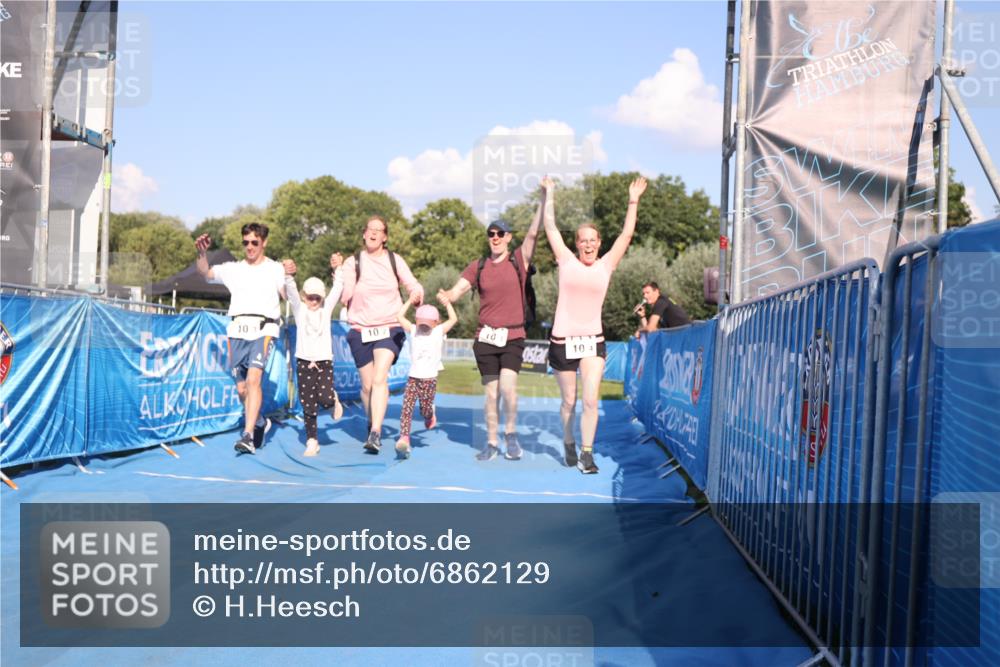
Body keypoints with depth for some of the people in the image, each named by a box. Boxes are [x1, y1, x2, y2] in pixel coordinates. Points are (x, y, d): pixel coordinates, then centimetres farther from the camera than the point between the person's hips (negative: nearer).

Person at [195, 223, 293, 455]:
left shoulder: (275, 269, 6)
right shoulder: (233, 269, 16)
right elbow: (206, 273, 4)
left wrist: (290, 277, -25)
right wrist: (202, 253, -14)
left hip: (263, 330, -4)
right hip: (237, 331, 4)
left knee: (253, 379, -22)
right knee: (242, 388, 9)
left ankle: (248, 436, -25)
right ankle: (260, 423, 35)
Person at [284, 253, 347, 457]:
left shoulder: (326, 308, 7)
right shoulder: (299, 309, 5)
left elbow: (338, 288, -1)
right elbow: (290, 290, -10)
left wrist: (338, 269, -14)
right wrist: (287, 274, -28)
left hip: (324, 361, 0)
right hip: (304, 362, 1)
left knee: (325, 399, -15)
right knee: (308, 406, 2)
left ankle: (334, 399, 20)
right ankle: (312, 441, 11)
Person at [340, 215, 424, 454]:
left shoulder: (394, 260, 5)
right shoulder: (353, 262, 2)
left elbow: (414, 286, 2)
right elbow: (344, 297, -4)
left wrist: (417, 294, -19)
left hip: (390, 328, -1)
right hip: (361, 330, 1)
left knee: (380, 378, -20)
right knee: (367, 385, 8)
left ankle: (376, 434, -27)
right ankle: (371, 425, 33)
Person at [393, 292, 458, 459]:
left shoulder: (439, 332, 4)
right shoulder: (413, 331, 9)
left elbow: (453, 319, -1)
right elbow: (400, 316, 7)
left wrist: (447, 304, -5)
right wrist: (410, 301, 7)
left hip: (429, 379, -1)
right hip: (413, 378, 1)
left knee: (425, 410, 3)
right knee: (406, 407, -15)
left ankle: (430, 414, 40)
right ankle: (404, 439, -22)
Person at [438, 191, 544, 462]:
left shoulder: (519, 260, 1)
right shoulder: (478, 266, 7)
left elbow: (533, 232, -11)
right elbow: (457, 291, 2)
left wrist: (544, 199, -20)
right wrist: (445, 296, -22)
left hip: (513, 337, -2)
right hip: (485, 337, 2)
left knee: (508, 387, -18)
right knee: (491, 393, 7)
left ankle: (511, 433, 6)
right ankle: (491, 443, 19)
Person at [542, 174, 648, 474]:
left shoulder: (606, 265, 5)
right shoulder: (567, 261, 2)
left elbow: (627, 234, 3)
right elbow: (550, 227, 4)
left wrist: (633, 201, 1)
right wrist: (549, 194, 5)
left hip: (593, 340, 1)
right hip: (563, 340, -1)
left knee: (591, 400, -10)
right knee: (569, 402, 10)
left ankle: (586, 454, -2)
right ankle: (569, 446, 31)